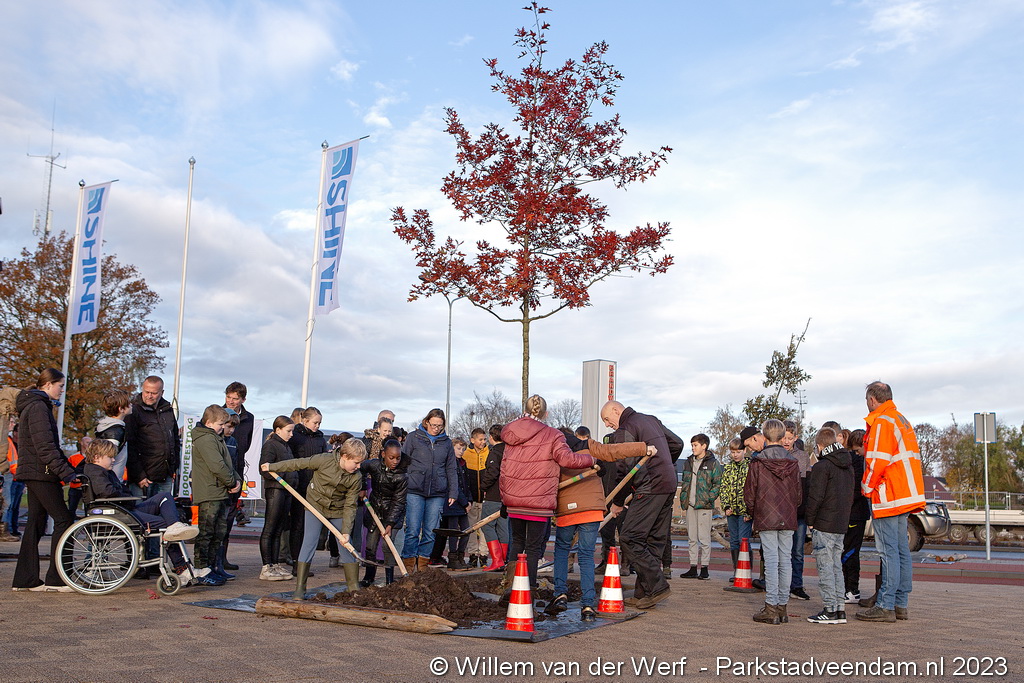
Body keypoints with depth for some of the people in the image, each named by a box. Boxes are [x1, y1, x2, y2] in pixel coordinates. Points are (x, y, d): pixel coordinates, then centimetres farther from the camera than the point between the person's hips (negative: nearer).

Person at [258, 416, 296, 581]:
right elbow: (264, 469, -15)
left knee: (278, 530, 12)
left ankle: (275, 565, 16)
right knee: (269, 529, -5)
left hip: (287, 490, 9)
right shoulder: (270, 445, -7)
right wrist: (279, 477, -20)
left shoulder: (286, 447, 20)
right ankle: (266, 567, -3)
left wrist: (293, 480, 16)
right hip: (274, 489, -9)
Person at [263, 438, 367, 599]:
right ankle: (299, 589, -1)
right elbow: (299, 463, -8)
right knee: (309, 544, -9)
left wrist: (346, 531, -17)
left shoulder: (356, 478, -14)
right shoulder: (324, 460, -22)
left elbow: (350, 506, -10)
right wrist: (272, 466, 0)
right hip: (315, 506, -2)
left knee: (347, 546, 2)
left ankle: (354, 588, 14)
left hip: (338, 511, 2)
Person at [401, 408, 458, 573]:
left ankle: (423, 564, 14)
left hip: (437, 493, 3)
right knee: (413, 530, -6)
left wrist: (453, 492, 10)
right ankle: (409, 564, 4)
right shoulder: (414, 437, 4)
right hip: (415, 491, -3)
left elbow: (451, 469, 16)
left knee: (430, 532, 4)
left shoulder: (446, 442, 12)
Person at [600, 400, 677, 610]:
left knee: (629, 538, -7)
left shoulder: (625, 430, -7)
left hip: (650, 488, -10)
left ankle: (657, 586, -9)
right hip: (669, 485, 10)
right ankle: (643, 592, 10)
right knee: (655, 540, 9)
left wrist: (618, 502, -2)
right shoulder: (652, 420, 20)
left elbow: (625, 469, -11)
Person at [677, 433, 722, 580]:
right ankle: (693, 567, 15)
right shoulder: (688, 462, 15)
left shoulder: (713, 463, -3)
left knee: (704, 538, -2)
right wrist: (683, 498, 11)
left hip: (704, 505, -6)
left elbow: (718, 483, -6)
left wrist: (709, 498, -14)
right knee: (692, 538, 9)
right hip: (690, 505, 6)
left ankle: (704, 568, 5)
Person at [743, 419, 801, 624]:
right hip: (788, 519, 3)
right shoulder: (792, 462, 4)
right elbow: (799, 494, 9)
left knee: (771, 560, -3)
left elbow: (749, 492, -3)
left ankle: (771, 608, -4)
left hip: (766, 519, -3)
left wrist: (752, 514, 12)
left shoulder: (757, 462, -6)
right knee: (785, 560, 7)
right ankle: (782, 607, 12)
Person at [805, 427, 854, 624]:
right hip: (841, 525, 8)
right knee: (837, 566, 13)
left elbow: (815, 497, -16)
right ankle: (840, 609, 15)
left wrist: (810, 520, -6)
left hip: (824, 525, -8)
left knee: (825, 567, -3)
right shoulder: (848, 466, 12)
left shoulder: (822, 466, -13)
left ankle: (830, 610, -2)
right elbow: (851, 495, 17)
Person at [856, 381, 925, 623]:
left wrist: (867, 487, -5)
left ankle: (886, 606, -6)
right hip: (905, 495, 9)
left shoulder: (881, 423, -11)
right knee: (901, 550, 10)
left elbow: (877, 461, -18)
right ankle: (901, 604, 15)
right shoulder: (901, 420, 18)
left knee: (889, 551, -8)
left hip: (888, 497, -9)